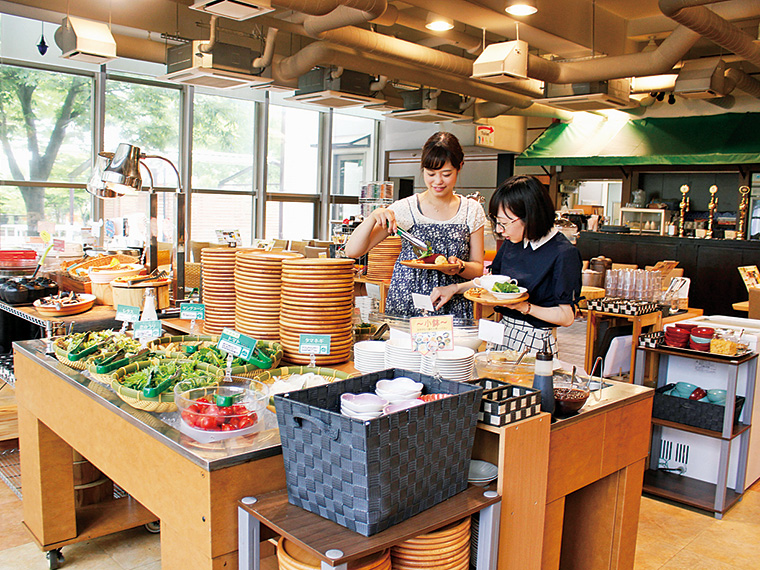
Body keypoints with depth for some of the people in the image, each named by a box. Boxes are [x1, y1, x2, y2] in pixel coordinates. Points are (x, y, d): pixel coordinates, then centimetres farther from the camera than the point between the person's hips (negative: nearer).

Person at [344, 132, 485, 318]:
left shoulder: (472, 210, 6)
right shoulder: (405, 208, 0)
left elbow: (478, 268, 9)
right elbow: (352, 251, -2)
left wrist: (460, 267, -11)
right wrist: (373, 217, -17)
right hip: (405, 306, -1)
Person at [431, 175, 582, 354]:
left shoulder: (564, 253, -15)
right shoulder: (512, 242, 6)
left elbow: (567, 316, -13)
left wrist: (523, 307, -22)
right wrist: (455, 288, 10)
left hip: (534, 343, -6)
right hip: (502, 333, 6)